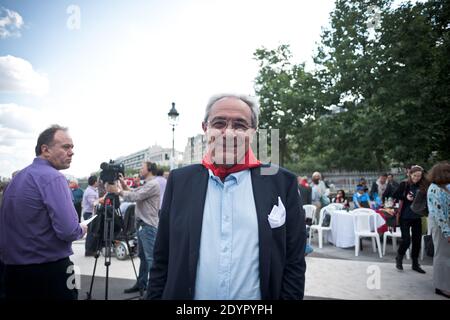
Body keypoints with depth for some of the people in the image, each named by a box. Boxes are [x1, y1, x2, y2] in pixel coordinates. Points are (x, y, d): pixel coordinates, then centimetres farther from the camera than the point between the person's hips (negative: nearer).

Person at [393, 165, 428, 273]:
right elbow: (395, 196, -3)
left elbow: (425, 200, 9)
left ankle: (415, 264, 24)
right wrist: (405, 197, -18)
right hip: (405, 217, -3)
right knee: (406, 240, -5)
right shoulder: (404, 184, -7)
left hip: (417, 218, 4)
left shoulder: (423, 186, 1)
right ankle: (399, 258, 21)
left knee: (417, 241, 9)